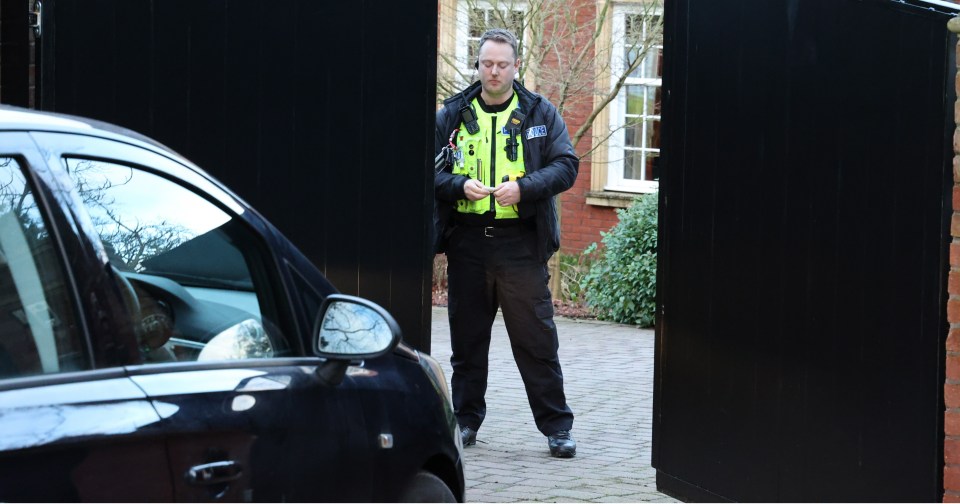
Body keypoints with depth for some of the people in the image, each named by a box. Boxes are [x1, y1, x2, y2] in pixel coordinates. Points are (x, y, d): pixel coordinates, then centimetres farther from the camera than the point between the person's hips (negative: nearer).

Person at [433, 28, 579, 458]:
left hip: (521, 243, -2)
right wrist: (460, 186, -14)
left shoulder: (540, 113, 5)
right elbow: (432, 170, 6)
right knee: (467, 338, 10)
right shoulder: (452, 114, 8)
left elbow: (565, 166, -1)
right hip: (466, 241, 2)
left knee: (536, 339, -1)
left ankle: (556, 426, 6)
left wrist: (523, 187, -17)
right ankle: (465, 420, 23)